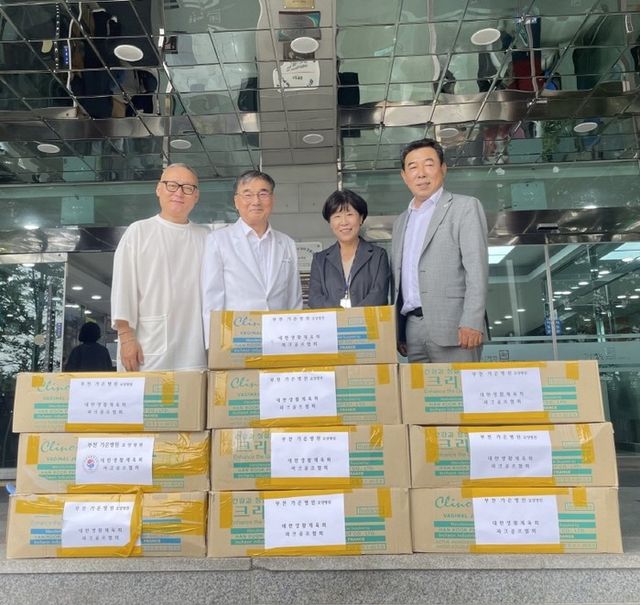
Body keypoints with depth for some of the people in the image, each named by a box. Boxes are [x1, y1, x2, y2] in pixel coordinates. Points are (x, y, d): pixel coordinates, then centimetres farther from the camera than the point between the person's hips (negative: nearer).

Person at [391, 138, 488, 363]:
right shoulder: (401, 221, 19)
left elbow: (477, 268, -8)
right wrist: (396, 330, 12)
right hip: (411, 327, 5)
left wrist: (472, 323, -18)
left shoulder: (465, 207, 2)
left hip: (451, 327, -5)